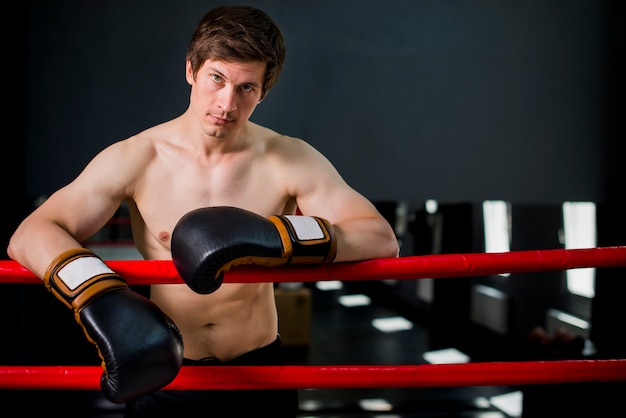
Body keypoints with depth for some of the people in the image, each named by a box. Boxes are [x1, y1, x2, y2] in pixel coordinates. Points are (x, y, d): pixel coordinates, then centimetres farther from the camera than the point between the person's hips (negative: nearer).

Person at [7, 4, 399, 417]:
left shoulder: (289, 160, -12)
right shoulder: (136, 159, -12)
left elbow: (382, 239, -21)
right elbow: (30, 234, -19)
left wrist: (269, 234, -34)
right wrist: (101, 298, -37)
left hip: (258, 368, 0)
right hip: (163, 372, 0)